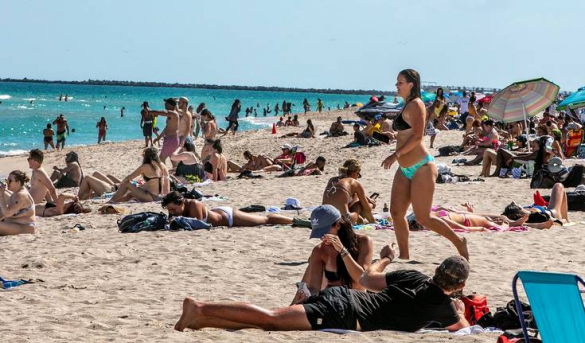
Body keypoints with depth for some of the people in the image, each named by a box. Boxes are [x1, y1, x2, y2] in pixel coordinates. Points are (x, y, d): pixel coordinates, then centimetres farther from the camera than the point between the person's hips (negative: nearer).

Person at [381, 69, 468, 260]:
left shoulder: (415, 105, -12)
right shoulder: (407, 106, 16)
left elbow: (417, 135, -22)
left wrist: (396, 155, -25)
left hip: (421, 168, -10)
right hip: (405, 170, 10)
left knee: (423, 218, -7)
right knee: (396, 212, 3)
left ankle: (459, 242, 10)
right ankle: (404, 256, 10)